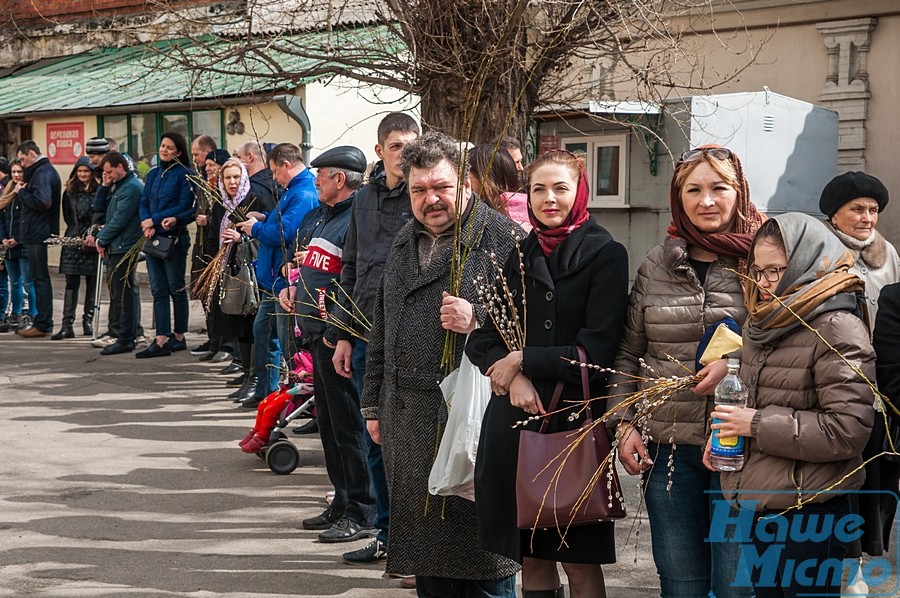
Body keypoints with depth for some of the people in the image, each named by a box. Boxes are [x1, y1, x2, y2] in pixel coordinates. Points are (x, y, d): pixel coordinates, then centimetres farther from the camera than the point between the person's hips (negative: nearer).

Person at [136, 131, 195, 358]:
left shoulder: (184, 174, -6)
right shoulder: (153, 174, 14)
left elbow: (184, 206, -13)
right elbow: (144, 203, 11)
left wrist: (155, 220, -14)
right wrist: (147, 223, -9)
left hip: (175, 238, -6)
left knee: (176, 288, 3)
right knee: (158, 291, 3)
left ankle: (178, 337, 15)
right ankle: (161, 341, 2)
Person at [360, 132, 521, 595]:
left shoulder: (503, 238, -7)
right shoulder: (405, 242, 16)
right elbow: (382, 330, 24)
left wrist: (478, 321, -24)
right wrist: (374, 403, 23)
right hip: (407, 417, 7)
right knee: (426, 550, 17)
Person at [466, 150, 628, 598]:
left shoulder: (604, 254, -3)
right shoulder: (519, 256, 12)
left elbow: (596, 352, -11)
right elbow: (481, 339, 7)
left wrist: (523, 359, -7)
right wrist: (513, 375, -12)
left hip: (575, 417, -4)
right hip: (515, 419, 4)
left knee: (579, 561, 2)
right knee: (531, 555, 8)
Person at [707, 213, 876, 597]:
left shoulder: (837, 329, -14)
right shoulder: (763, 323, 11)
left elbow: (848, 430, -21)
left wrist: (758, 425, -18)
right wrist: (725, 429, 4)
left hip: (808, 516, -8)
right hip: (756, 507, 8)